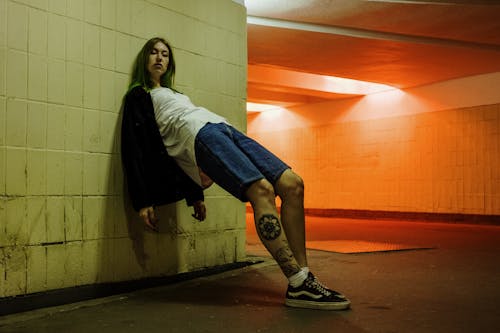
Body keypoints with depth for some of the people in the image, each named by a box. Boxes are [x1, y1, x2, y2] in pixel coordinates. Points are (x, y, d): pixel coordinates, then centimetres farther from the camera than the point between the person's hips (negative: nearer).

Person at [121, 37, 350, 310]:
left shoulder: (173, 94, 38)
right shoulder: (138, 96, 17)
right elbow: (134, 147, 5)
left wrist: (195, 195, 25)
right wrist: (143, 201, -6)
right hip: (200, 135, -8)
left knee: (292, 185, -13)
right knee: (262, 190, -30)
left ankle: (302, 277, -17)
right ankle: (298, 285, -34)